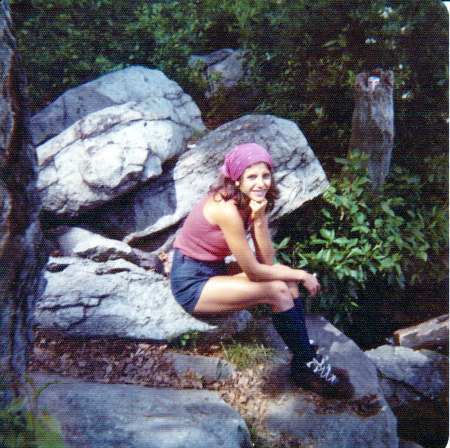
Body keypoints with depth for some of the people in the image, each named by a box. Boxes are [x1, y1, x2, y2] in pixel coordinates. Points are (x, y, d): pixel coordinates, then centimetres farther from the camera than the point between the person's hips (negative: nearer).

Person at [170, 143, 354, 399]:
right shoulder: (227, 209, -27)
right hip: (192, 284, -8)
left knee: (288, 279, -7)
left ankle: (306, 359, -1)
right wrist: (301, 275, -12)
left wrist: (260, 219, -20)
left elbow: (267, 260, -6)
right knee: (278, 291, -20)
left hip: (214, 272, 8)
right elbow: (253, 271, -22)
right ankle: (308, 368, -3)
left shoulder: (250, 203, 0)